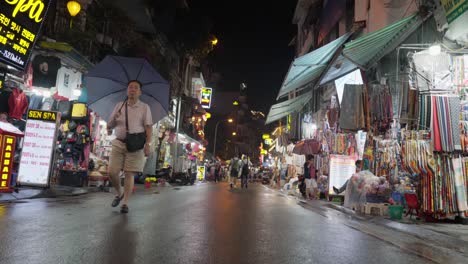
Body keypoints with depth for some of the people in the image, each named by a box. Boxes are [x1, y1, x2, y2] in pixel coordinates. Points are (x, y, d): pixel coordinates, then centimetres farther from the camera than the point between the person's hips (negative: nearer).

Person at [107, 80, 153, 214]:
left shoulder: (144, 107, 5)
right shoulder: (119, 105, 14)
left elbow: (148, 127, -3)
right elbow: (110, 125, 19)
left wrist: (148, 144, -14)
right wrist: (114, 119, -2)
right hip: (119, 143, 3)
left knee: (129, 174, -3)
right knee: (112, 172, -2)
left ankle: (125, 203, 6)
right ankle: (119, 193, 25)